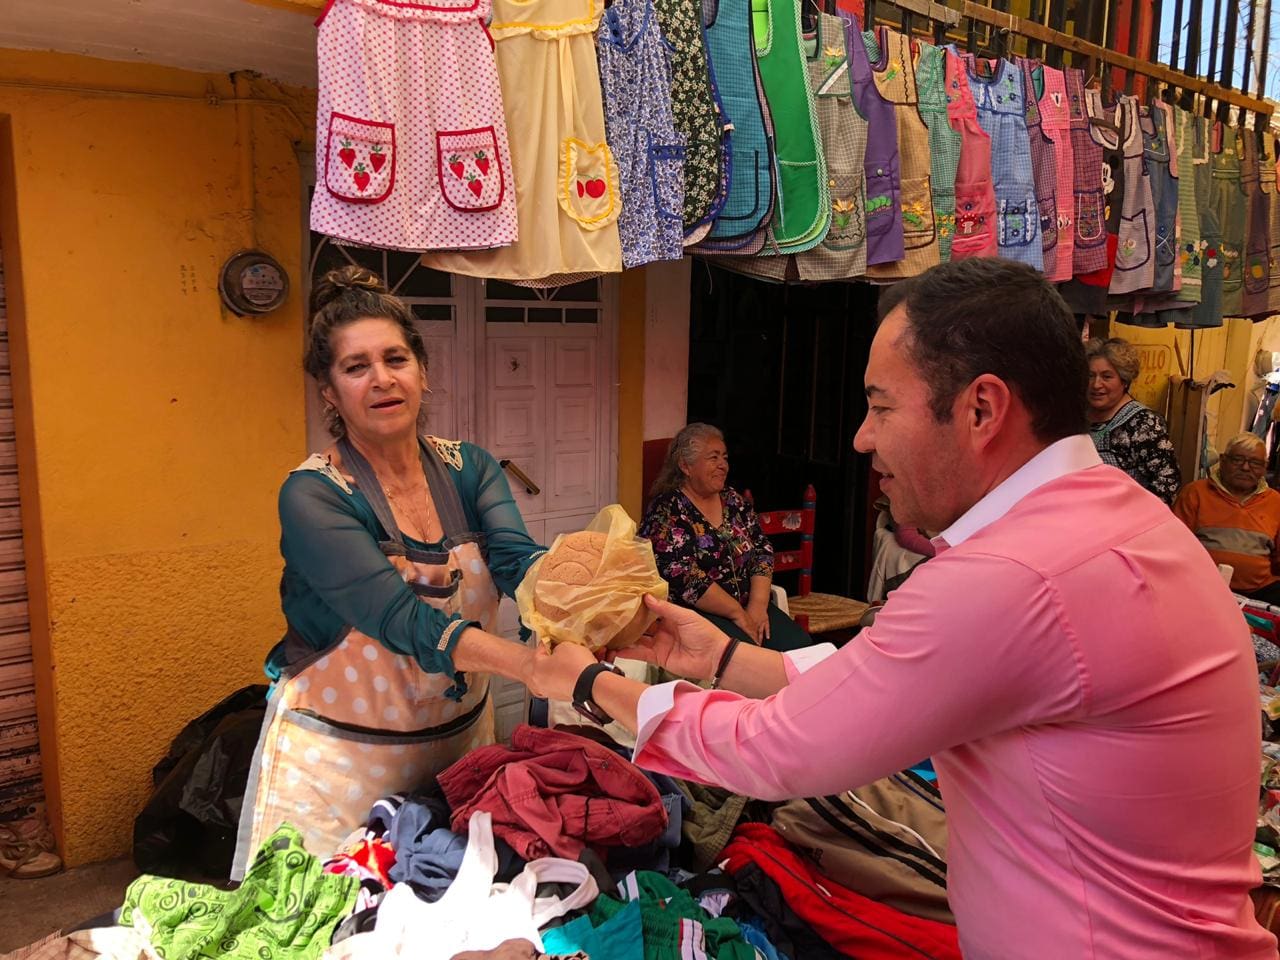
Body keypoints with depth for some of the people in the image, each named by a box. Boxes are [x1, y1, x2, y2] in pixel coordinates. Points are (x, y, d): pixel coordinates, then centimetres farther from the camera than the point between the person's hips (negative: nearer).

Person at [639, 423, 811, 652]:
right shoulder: (666, 510, -7)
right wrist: (738, 613, -15)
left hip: (749, 606, 6)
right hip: (693, 612, -6)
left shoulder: (733, 501, 14)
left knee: (800, 646, -17)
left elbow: (762, 550, 9)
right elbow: (684, 577, -16)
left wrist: (758, 605, -7)